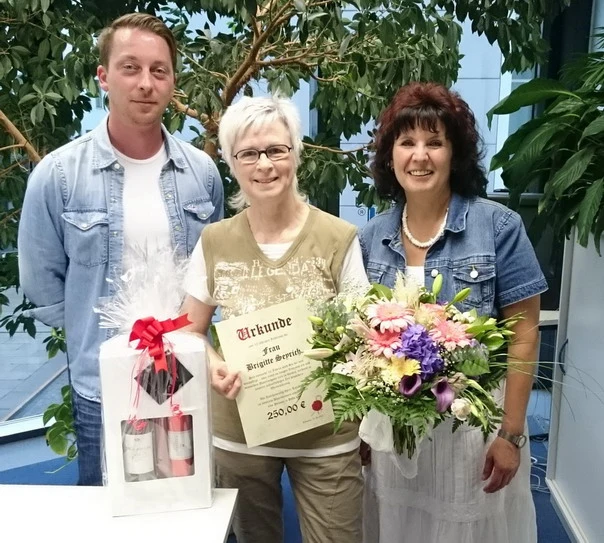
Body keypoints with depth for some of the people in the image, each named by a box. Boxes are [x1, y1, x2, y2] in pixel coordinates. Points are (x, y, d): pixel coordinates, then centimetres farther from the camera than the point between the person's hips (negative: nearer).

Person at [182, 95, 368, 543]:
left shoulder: (339, 238, -11)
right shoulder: (214, 242, -4)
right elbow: (190, 332, 4)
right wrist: (213, 367, -15)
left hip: (325, 434, -2)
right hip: (238, 431, 3)